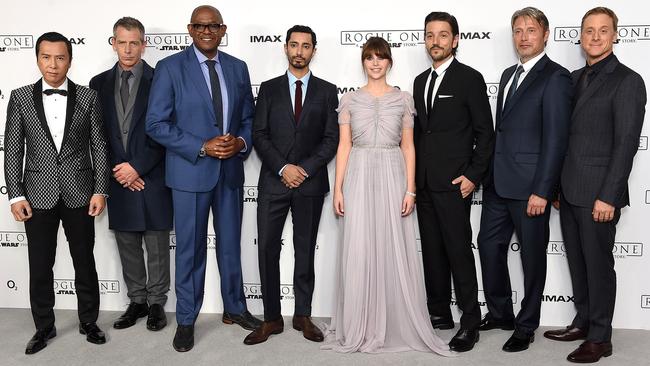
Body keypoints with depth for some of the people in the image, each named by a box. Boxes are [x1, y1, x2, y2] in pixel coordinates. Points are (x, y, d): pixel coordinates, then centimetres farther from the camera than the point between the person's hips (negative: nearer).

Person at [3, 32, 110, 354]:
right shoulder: (20, 97, 2)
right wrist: (15, 195, -5)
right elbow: (13, 150, 2)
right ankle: (44, 327, 24)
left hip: (80, 194, 0)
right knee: (40, 267, 9)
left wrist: (100, 190, -6)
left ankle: (88, 321, 27)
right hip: (38, 195, 1)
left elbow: (99, 147, 1)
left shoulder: (88, 97, 1)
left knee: (85, 263, 10)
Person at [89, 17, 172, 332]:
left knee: (157, 246, 6)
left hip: (152, 178, -4)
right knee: (127, 244, 12)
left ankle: (156, 303, 20)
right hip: (118, 179, 4)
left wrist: (137, 167, -13)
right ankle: (137, 301, 26)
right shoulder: (99, 83, 8)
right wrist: (117, 170, -5)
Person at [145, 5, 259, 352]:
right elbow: (156, 124, -11)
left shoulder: (238, 68, 7)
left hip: (231, 171, 4)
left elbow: (249, 117, 11)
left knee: (231, 245, 15)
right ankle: (186, 320, 22)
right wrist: (202, 147, -18)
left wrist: (241, 142, -11)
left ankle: (234, 308, 33)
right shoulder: (169, 67, -6)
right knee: (190, 249, 7)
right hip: (190, 172, -4)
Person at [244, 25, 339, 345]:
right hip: (273, 181, 0)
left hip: (311, 183, 0)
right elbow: (259, 135, 1)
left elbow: (332, 138, 1)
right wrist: (282, 168, -12)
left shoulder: (326, 91, 7)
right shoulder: (269, 88, 8)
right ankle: (272, 319, 10)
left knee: (305, 251, 9)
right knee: (267, 250, -1)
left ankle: (303, 316, 19)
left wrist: (305, 169, -11)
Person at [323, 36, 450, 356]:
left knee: (395, 251, 1)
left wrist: (410, 190, -3)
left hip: (392, 177, 0)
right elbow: (344, 146, 5)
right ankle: (360, 327, 13)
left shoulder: (403, 100, 7)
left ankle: (397, 326, 15)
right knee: (359, 252, 1)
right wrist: (338, 189, -2)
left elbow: (408, 147, 5)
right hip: (360, 177, 0)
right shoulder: (350, 100, 7)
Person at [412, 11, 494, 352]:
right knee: (432, 251, 11)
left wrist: (474, 175, -12)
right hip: (424, 182, 7)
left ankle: (470, 323, 6)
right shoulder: (420, 81, 15)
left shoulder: (470, 78, -5)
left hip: (454, 183, -6)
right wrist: (414, 175, 11)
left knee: (459, 251, -4)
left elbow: (485, 132, -6)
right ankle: (439, 313, 23)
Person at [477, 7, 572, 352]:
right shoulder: (509, 74, 16)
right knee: (489, 245, 14)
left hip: (529, 187, -8)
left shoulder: (555, 77, -9)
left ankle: (526, 326, 20)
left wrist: (542, 191, -18)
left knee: (532, 256, 6)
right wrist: (489, 175, 13)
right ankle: (500, 312, 31)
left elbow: (555, 138, -15)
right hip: (498, 182, 8)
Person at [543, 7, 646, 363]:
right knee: (577, 263, 15)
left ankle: (600, 337, 16)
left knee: (598, 265, 3)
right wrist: (557, 185, 12)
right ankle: (582, 322, 30)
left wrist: (608, 196, -18)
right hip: (569, 192, 7)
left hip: (598, 194, -6)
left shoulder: (627, 81, -8)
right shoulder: (574, 79, 13)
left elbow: (626, 143, -14)